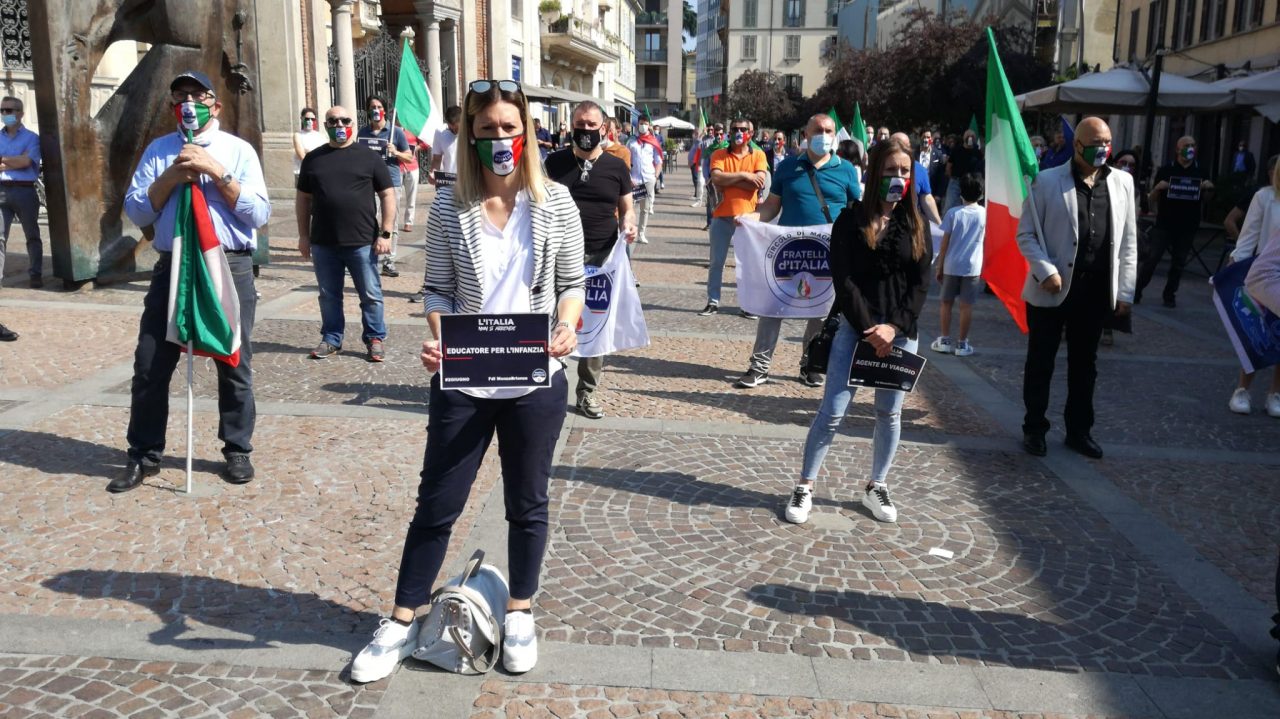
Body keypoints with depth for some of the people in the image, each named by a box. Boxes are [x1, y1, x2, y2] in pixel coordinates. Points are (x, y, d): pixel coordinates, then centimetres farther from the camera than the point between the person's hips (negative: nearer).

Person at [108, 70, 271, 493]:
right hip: (172, 266, 2)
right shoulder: (158, 151, 9)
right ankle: (143, 456, 20)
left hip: (230, 267, -2)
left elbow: (259, 215, -7)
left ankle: (237, 451, 23)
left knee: (234, 364, 8)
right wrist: (171, 176, -10)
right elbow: (135, 212, 3)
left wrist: (216, 171, -14)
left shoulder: (238, 150, 3)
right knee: (151, 364, 5)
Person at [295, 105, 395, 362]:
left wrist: (385, 233, -6)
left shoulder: (369, 158, 2)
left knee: (370, 295, 3)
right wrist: (304, 235, 9)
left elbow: (387, 196, 1)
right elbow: (303, 199, 15)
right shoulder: (313, 159, 10)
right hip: (323, 243, 3)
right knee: (328, 295, 11)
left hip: (362, 243, -2)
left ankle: (375, 339, 16)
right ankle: (331, 339, 24)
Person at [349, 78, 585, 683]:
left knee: (527, 503, 15)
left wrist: (567, 327, -17)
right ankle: (402, 623, 26)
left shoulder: (555, 203, -2)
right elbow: (438, 289, 0)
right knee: (437, 504, 9)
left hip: (535, 383, 0)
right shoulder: (449, 207, -3)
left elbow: (572, 284, 2)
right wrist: (437, 338, -18)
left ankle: (520, 616, 35)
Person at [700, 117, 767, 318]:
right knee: (716, 261, 6)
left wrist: (727, 181, -12)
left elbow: (760, 181, -13)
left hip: (748, 215, -1)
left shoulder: (758, 155, 3)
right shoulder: (719, 155, 4)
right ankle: (713, 302, 15)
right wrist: (743, 175, -16)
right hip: (722, 215, 1)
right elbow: (716, 177, -14)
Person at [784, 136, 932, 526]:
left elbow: (921, 284, 0)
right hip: (856, 328, -3)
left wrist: (894, 327, -12)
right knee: (832, 411, -5)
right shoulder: (851, 219, -1)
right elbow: (843, 279, -8)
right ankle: (804, 487, 8)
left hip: (901, 332, 3)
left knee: (889, 414, 11)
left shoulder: (916, 225, 6)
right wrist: (869, 330, -14)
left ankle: (876, 486, 27)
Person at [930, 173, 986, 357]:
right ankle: (962, 343, 9)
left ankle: (944, 340, 15)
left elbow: (945, 243, -3)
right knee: (966, 305, 5)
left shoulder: (953, 213, -5)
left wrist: (939, 266, 3)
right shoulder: (985, 214, -4)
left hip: (951, 265, 0)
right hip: (972, 267, 0)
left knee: (946, 303, 12)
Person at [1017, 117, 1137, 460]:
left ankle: (1079, 430, 27)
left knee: (1085, 364, 14)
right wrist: (1046, 270, -17)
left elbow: (1128, 241, 8)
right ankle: (1034, 429, 21)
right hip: (1052, 289, -3)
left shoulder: (1122, 182, 6)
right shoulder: (1047, 181, -5)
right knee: (1040, 363, 7)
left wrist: (1125, 292, 5)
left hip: (1096, 291, 4)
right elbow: (1026, 234, -4)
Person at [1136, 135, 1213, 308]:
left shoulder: (1200, 172, 9)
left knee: (1178, 262, 5)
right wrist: (1157, 188, -18)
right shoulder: (1165, 170, 1)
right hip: (1164, 224, -3)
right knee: (1152, 258, -10)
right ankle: (1136, 291, -5)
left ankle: (1170, 295, 14)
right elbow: (1151, 201, 3)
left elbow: (1204, 201, 17)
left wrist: (1208, 189, -4)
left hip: (1187, 227, 3)